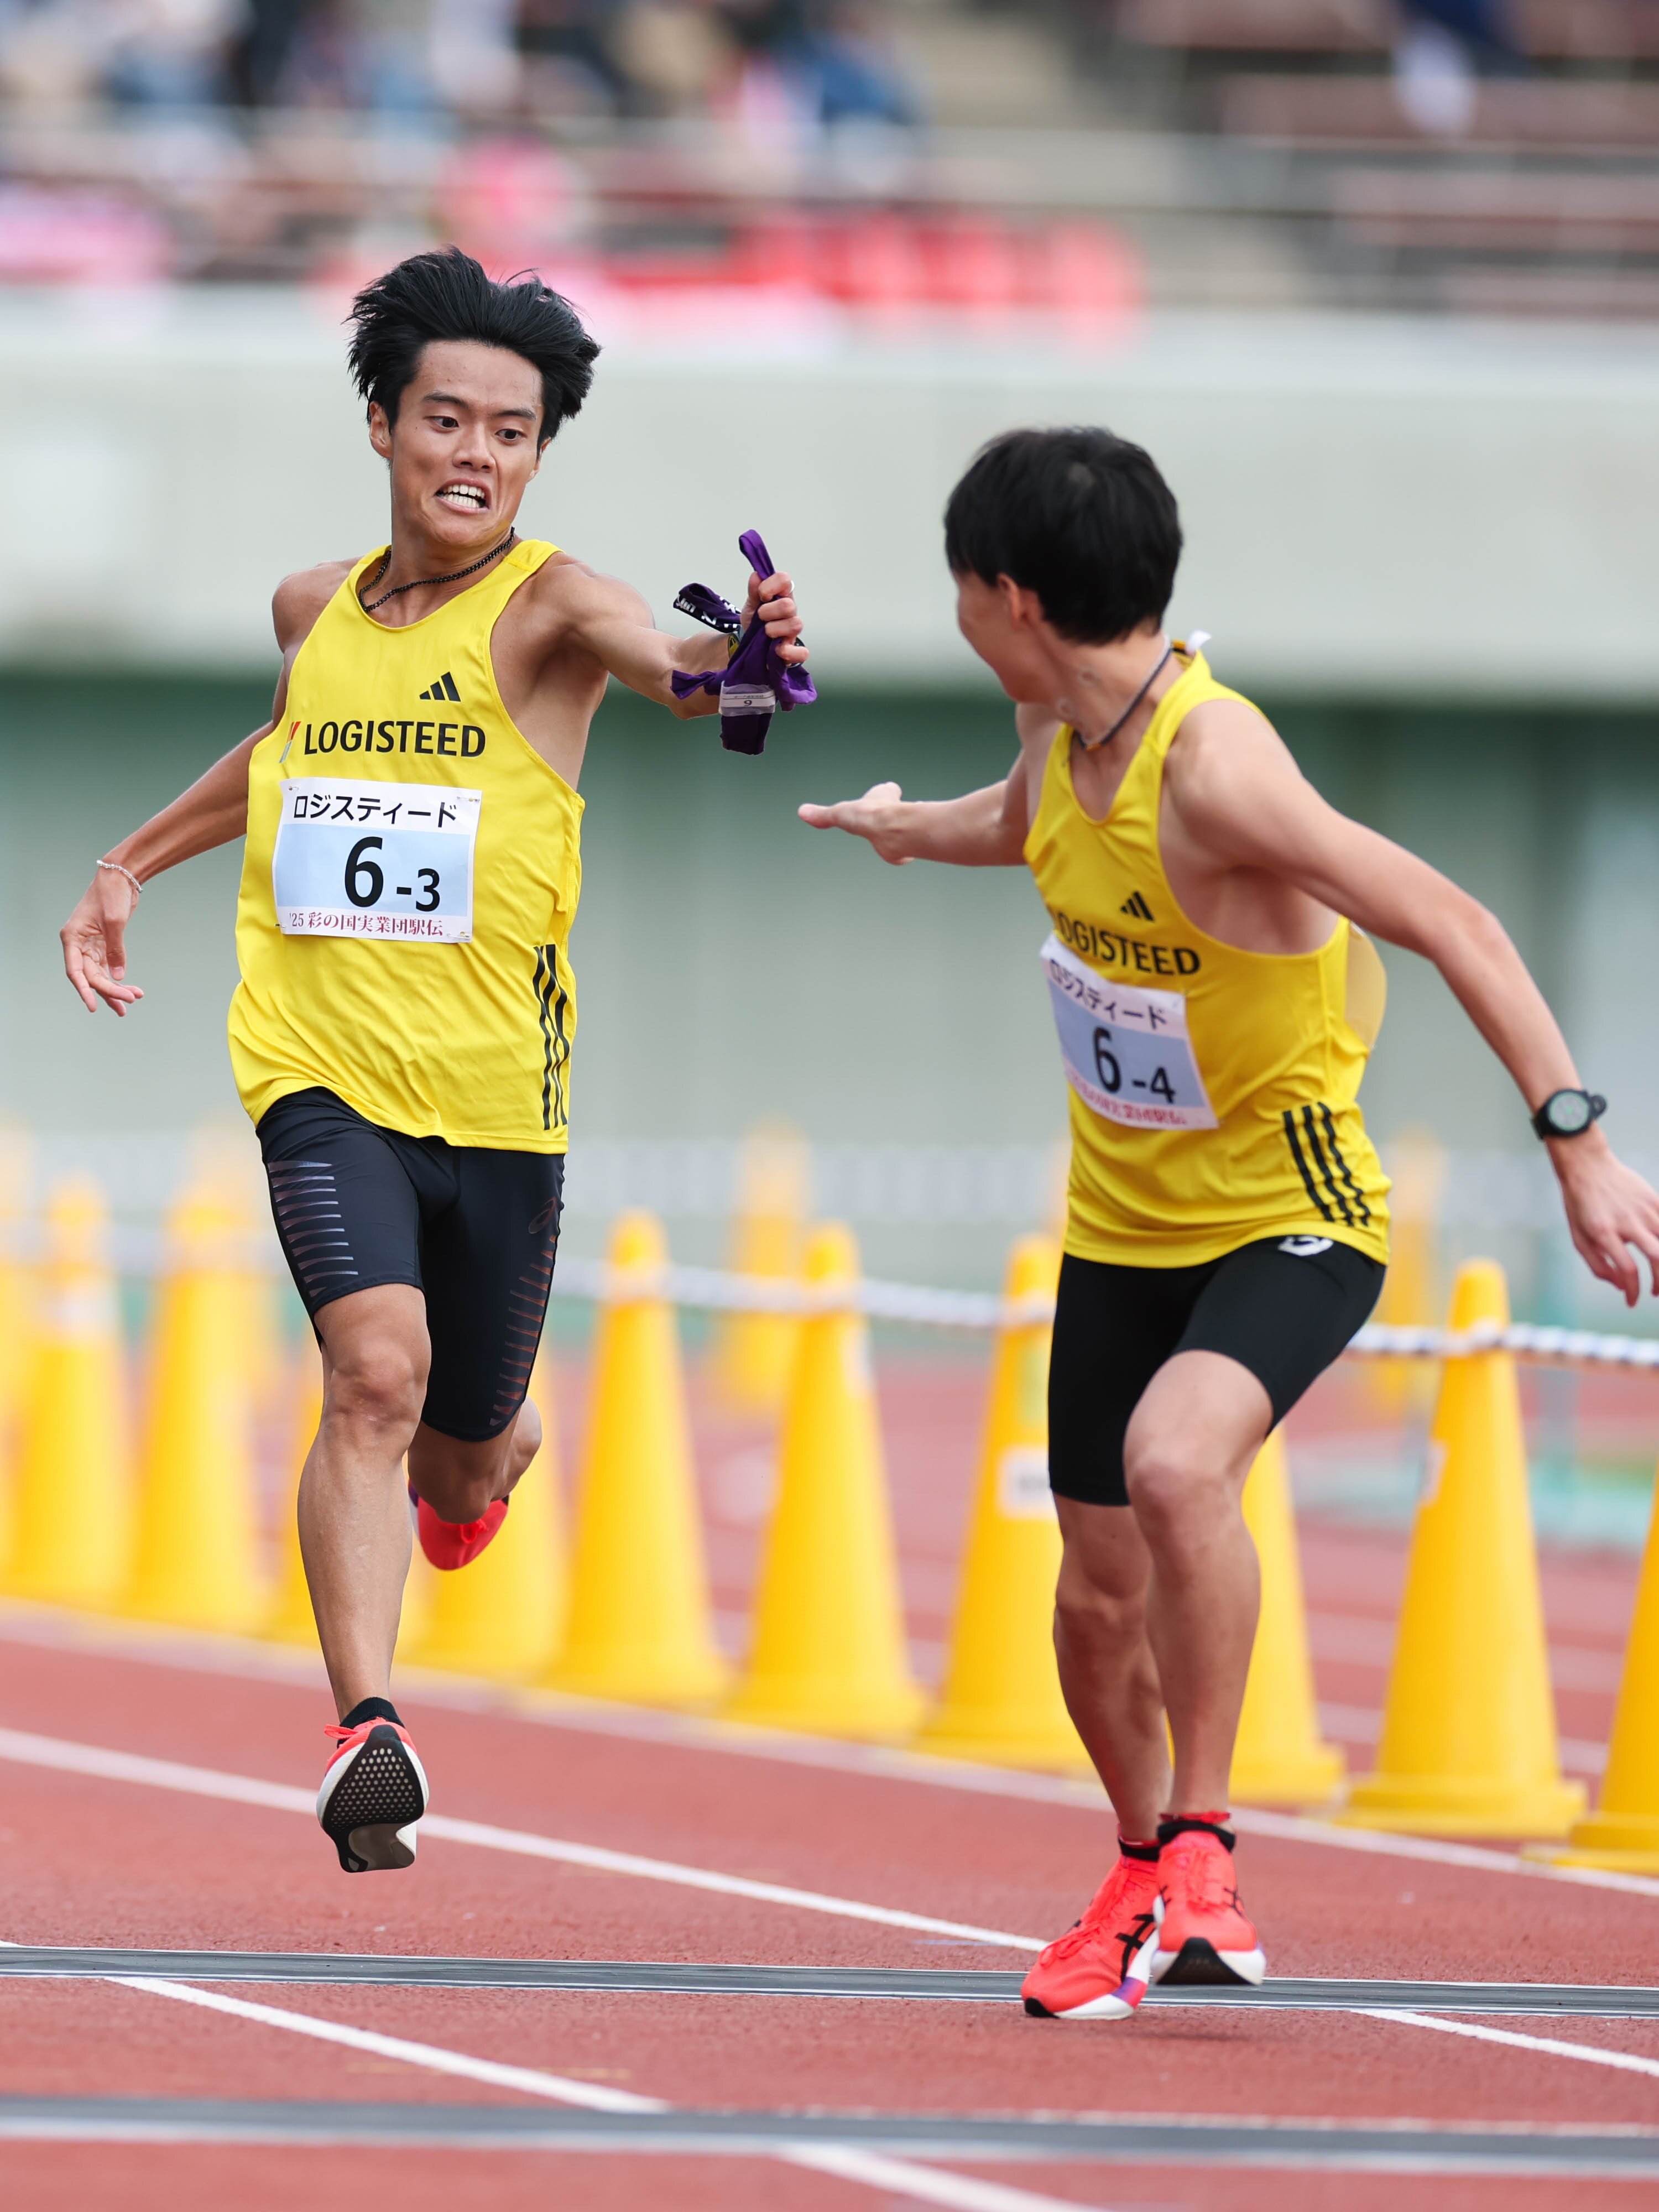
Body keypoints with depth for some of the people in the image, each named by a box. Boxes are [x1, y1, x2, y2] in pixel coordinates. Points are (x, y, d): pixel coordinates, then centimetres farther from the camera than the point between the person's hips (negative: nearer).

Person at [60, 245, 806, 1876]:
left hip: (497, 1095, -1)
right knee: (376, 1370, -23)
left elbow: (663, 666, -32)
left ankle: (485, 1458, 51)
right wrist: (129, 865, 30)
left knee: (458, 1455, 12)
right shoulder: (315, 610, 6)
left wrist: (736, 658, -54)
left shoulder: (546, 605, -8)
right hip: (322, 1073, 1)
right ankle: (366, 1732, -29)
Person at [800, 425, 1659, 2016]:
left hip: (1290, 1222, -8)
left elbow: (1452, 926, -30)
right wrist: (918, 830, 46)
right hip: (1122, 1222, 8)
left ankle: (1201, 1844, -16)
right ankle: (1143, 1870, 37)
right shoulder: (1062, 725, -3)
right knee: (1101, 1586, 10)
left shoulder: (1212, 766, -29)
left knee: (1176, 1462, -33)